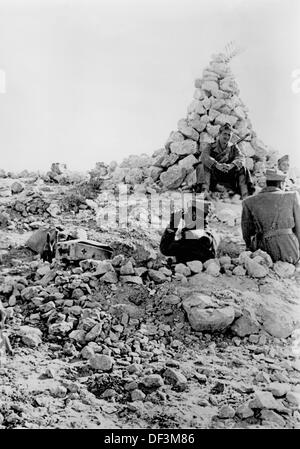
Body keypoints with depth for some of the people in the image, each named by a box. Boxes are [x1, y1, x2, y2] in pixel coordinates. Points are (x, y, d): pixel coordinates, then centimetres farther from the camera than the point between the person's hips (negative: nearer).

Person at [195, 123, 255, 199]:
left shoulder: (233, 148, 16)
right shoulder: (211, 146, 9)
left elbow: (241, 158, -6)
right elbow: (204, 157, -14)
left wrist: (231, 165, -30)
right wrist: (217, 165, -34)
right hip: (214, 175, -2)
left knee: (243, 169, -19)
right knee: (202, 166, -27)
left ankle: (245, 195, -35)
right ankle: (204, 190, -50)